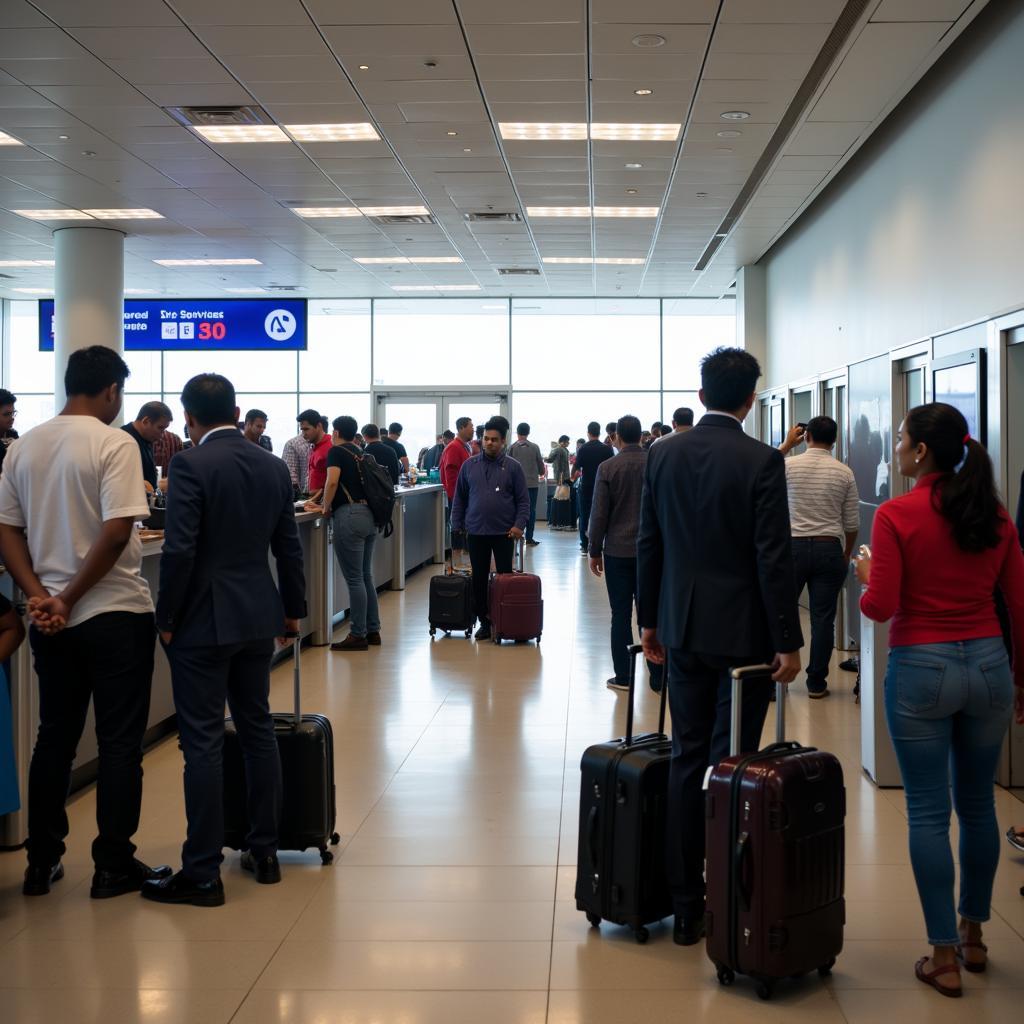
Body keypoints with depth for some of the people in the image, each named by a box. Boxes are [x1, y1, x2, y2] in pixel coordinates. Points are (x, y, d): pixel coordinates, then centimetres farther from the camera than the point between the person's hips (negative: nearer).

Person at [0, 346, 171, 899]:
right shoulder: (115, 444, -12)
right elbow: (116, 534, -20)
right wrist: (69, 599, -12)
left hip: (49, 619, 6)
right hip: (115, 614, -6)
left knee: (54, 738, 15)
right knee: (119, 743, 5)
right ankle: (113, 867, 11)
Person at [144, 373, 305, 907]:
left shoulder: (191, 464, -13)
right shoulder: (273, 467, 6)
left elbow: (179, 549, -18)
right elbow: (288, 547, 11)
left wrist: (166, 617, -8)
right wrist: (293, 608, 21)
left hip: (203, 621, -6)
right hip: (258, 617, 7)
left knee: (203, 741, -2)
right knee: (257, 728, 15)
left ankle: (202, 873, 3)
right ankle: (264, 851, 23)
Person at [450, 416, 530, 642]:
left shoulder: (513, 467, -1)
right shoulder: (469, 465, 5)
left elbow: (523, 500, 0)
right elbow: (460, 498, 10)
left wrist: (519, 524, -12)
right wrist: (456, 526, 6)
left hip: (503, 532, -2)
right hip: (476, 531, 2)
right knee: (479, 579, 6)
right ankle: (485, 621, 16)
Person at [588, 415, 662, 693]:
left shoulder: (607, 468, -7)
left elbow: (599, 513, -6)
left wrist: (595, 551, 3)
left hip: (618, 552, -2)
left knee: (621, 614, 4)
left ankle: (622, 676, 7)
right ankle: (658, 678, 6)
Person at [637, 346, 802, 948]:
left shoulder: (664, 455, 3)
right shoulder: (762, 462, -12)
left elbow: (649, 544, 8)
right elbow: (774, 558, -14)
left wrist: (650, 620, 17)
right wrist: (788, 641, -9)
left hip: (682, 628, 4)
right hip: (743, 632, -4)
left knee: (688, 760, 10)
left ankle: (687, 906, 16)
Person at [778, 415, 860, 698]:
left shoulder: (789, 466, -5)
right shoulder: (844, 473, -1)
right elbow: (852, 523, 3)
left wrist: (786, 445, 22)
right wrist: (846, 555, 17)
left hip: (794, 547, -1)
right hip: (829, 548, 1)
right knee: (823, 618, 4)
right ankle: (816, 683, 8)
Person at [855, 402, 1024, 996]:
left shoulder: (896, 515, -12)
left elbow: (880, 607, -14)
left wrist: (866, 574, 8)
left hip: (921, 669, -5)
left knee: (929, 812, 3)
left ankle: (944, 957, 7)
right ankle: (973, 935, 31)